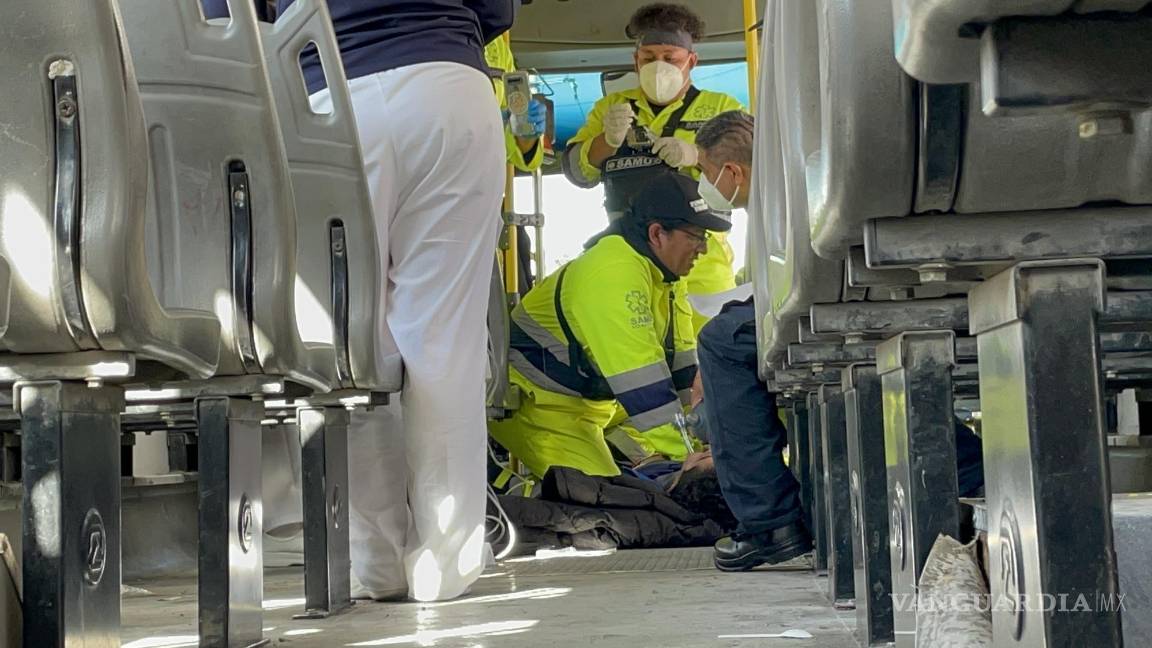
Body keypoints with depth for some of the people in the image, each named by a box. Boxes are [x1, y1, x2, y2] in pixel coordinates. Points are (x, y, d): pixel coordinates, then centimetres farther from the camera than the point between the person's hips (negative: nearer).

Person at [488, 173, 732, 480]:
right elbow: (644, 382, -31)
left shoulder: (666, 272, 3)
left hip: (588, 403, 10)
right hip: (536, 405, -10)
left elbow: (681, 362, 2)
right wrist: (683, 457, -30)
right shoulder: (614, 273, -28)